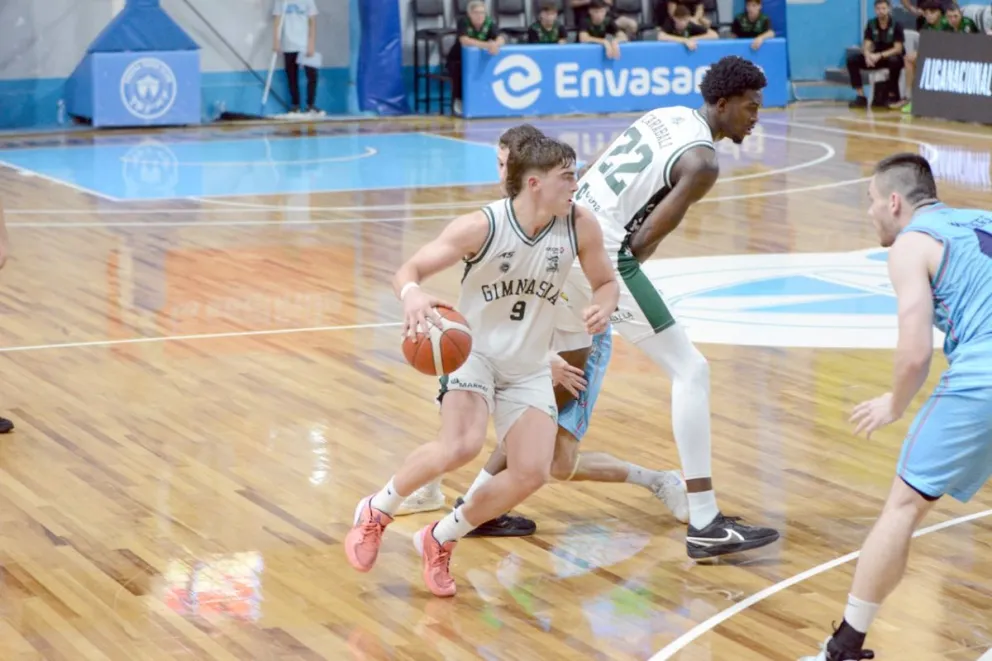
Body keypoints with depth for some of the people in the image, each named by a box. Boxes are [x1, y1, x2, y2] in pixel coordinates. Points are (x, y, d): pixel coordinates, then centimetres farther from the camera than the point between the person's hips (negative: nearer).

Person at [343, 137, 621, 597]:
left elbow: (606, 283, 3)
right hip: (473, 351, -4)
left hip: (529, 369, 4)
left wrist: (603, 307, -21)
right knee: (461, 446, -29)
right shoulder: (482, 227, -21)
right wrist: (413, 295, -41)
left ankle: (440, 540, 13)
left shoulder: (580, 226, -13)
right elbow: (408, 271, -16)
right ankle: (376, 511, -2)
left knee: (533, 473, -10)